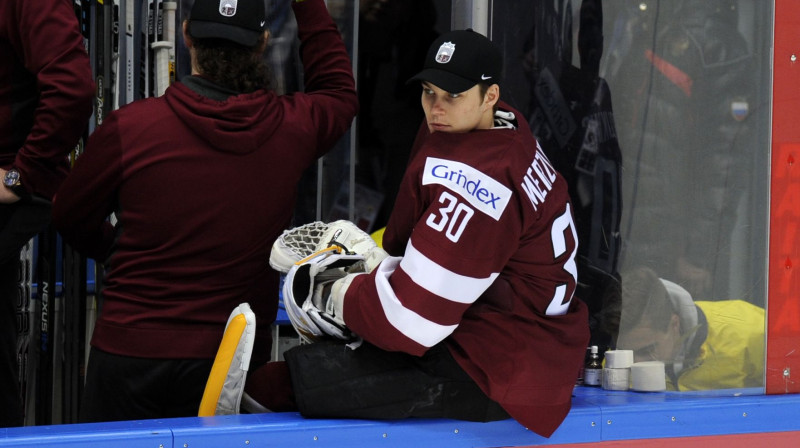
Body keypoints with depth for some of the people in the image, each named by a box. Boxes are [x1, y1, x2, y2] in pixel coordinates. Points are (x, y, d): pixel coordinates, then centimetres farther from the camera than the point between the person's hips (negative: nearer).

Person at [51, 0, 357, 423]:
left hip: (130, 350, -2)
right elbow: (339, 90, 21)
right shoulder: (290, 127, -5)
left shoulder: (128, 127, -10)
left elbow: (72, 217, 7)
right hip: (228, 355, 2)